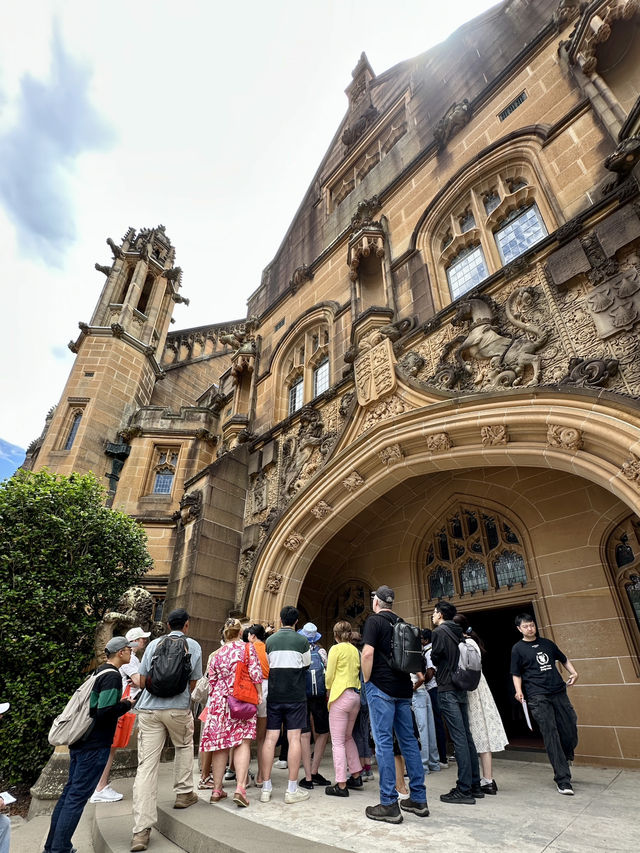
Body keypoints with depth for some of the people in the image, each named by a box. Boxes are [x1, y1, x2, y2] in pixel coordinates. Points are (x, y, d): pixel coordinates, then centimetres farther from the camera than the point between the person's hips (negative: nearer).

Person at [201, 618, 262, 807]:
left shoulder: (218, 654, 7)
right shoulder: (248, 647, -5)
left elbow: (212, 681, 11)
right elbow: (255, 673, -10)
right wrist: (259, 694, 1)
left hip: (219, 701, 4)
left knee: (220, 745, 12)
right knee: (242, 743, 0)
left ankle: (217, 790, 21)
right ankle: (240, 788, -9)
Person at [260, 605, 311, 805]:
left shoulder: (270, 640, 1)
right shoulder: (302, 641, -7)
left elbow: (266, 667, 9)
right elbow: (306, 666, 6)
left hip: (274, 696, 3)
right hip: (296, 696, -2)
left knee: (270, 738, 8)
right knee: (294, 738, 3)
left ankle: (266, 788, 14)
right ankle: (292, 790, 7)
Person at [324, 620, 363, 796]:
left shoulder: (336, 648, -7)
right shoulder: (355, 650, 11)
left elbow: (330, 675, -7)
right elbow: (356, 672, 12)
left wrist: (329, 691, 11)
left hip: (341, 695, -7)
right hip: (356, 695, 7)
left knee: (338, 741, 1)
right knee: (348, 737, 23)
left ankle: (341, 785, 3)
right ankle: (356, 775, 27)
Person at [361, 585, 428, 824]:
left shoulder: (374, 620, -9)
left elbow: (368, 653, -19)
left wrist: (367, 681, -7)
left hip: (381, 688, -7)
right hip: (403, 688, 7)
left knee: (384, 742, -1)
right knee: (409, 741, 13)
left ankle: (389, 804, 3)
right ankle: (418, 799, 21)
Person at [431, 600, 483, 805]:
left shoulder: (440, 631, -11)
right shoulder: (457, 632, 12)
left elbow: (435, 657, -9)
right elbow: (458, 658, 15)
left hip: (447, 690, -8)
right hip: (461, 688, 8)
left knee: (459, 739, -6)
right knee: (466, 736, 13)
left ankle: (464, 790, -1)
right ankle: (475, 786, 21)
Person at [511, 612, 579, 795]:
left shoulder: (547, 643, 14)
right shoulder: (518, 649, 3)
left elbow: (563, 659, 26)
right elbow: (516, 674, 5)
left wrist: (573, 673, 9)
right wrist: (519, 691, -10)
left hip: (559, 692, 4)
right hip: (538, 697, -4)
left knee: (571, 731, 2)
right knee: (551, 736, -7)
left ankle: (564, 760, 32)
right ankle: (563, 781, 1)